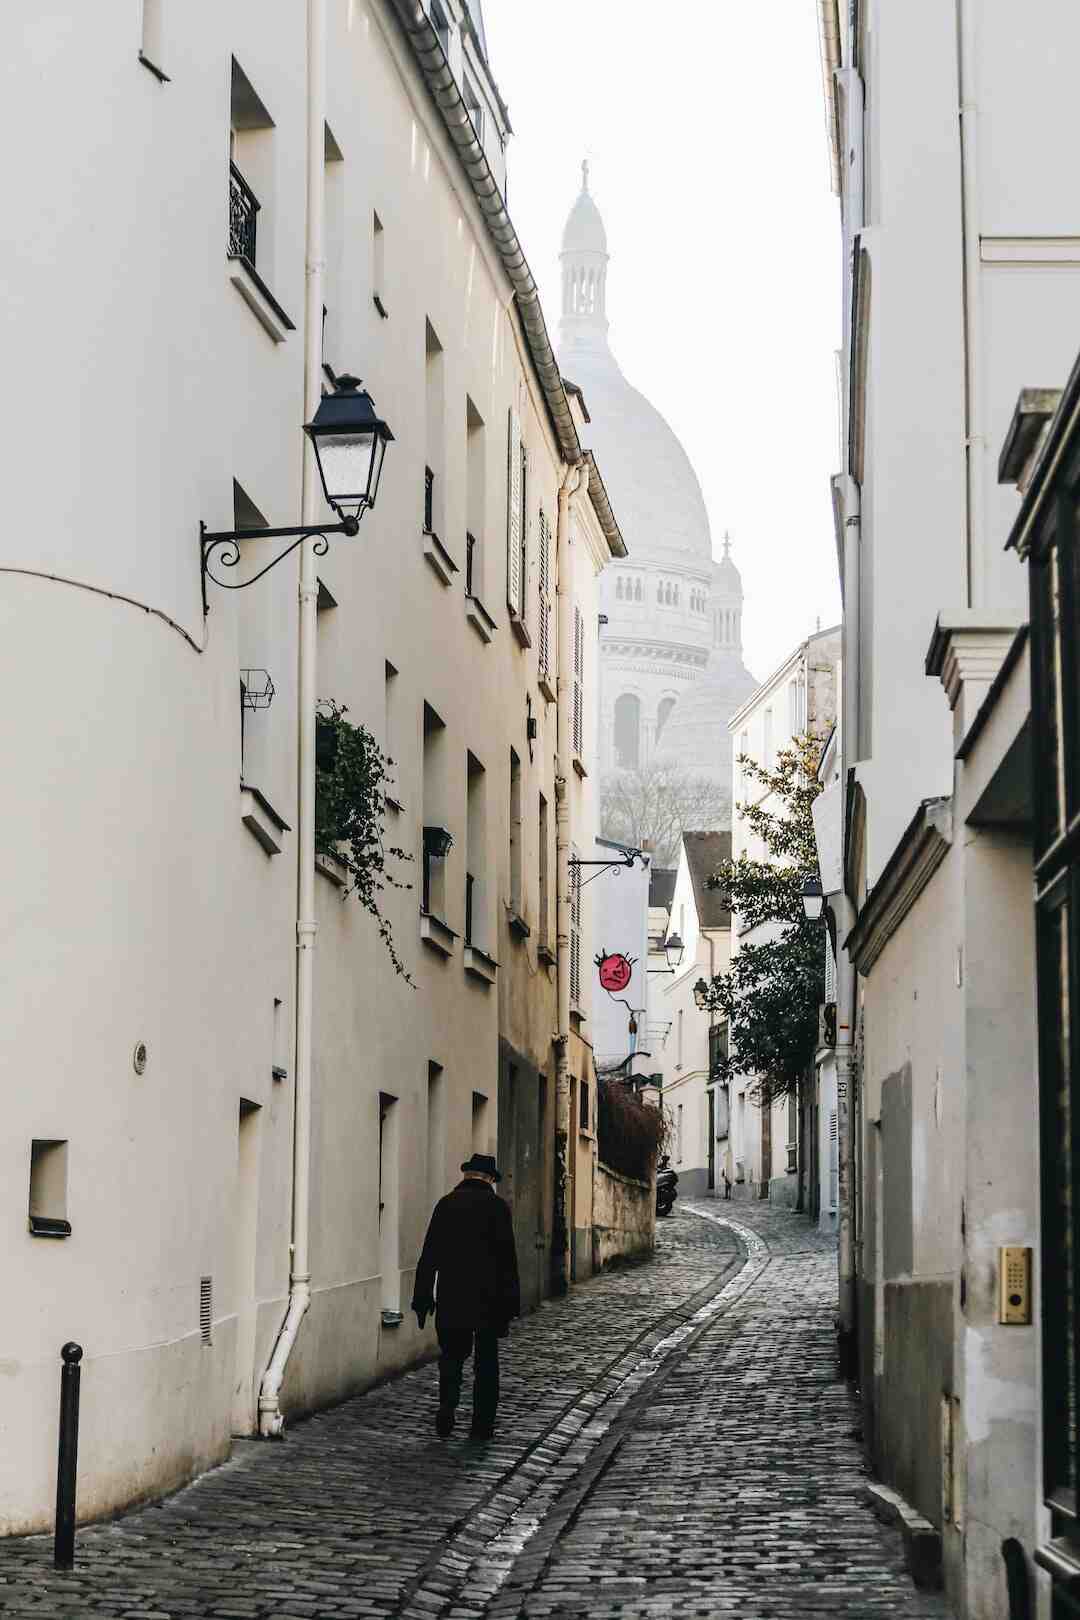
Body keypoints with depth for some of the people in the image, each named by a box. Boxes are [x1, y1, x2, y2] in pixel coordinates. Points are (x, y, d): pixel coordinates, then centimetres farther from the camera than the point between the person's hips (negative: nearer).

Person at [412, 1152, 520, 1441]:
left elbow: (430, 1255, 1)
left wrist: (423, 1297, 6)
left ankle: (448, 1404, -9)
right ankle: (482, 1425, 8)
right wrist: (510, 1303, -1)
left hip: (451, 1297, 1)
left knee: (452, 1354, 13)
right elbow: (507, 1257, -6)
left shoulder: (446, 1204, 2)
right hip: (489, 1298, -1)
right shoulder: (497, 1206, -4)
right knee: (486, 1362, 8)